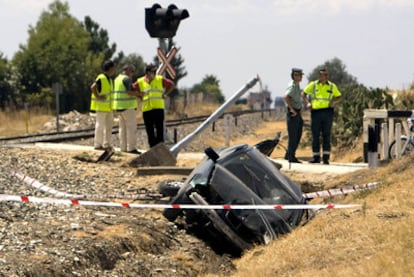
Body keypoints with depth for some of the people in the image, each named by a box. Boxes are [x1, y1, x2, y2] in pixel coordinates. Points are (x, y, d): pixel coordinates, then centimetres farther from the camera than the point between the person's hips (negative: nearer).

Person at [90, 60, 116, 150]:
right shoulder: (101, 78, -15)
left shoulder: (110, 79, 15)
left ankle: (107, 144, 15)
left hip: (108, 107, 9)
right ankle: (97, 144, 2)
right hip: (101, 106, -9)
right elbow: (93, 87, -28)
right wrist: (97, 97, -22)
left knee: (109, 125, 10)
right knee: (100, 125, -3)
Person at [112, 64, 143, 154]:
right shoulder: (127, 79, -12)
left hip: (119, 106, 9)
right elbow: (129, 92, -20)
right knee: (131, 128, -7)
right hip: (128, 106, -9)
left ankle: (123, 148, 9)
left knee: (123, 128, 10)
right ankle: (131, 148, -10)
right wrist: (138, 94, -5)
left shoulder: (117, 78, 16)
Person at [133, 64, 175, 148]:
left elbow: (172, 85, 12)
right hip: (146, 109, 1)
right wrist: (140, 97, 6)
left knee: (159, 129, -6)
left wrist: (165, 94, 4)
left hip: (158, 108, -1)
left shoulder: (160, 79, 4)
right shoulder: (140, 82, 5)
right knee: (150, 131, 3)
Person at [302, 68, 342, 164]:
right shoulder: (313, 85, 6)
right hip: (316, 112, 0)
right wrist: (308, 103, 0)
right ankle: (316, 157, 11)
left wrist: (334, 103, -4)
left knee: (326, 135, -1)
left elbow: (339, 97, 16)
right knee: (315, 135, 4)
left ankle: (326, 158, 1)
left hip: (327, 112, 0)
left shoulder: (332, 86, 7)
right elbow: (303, 94, 15)